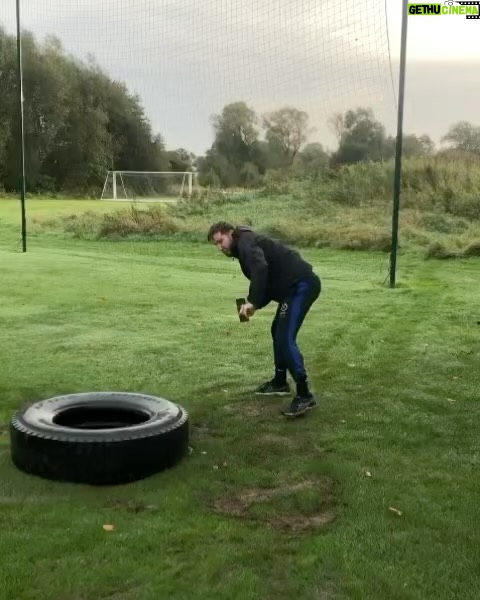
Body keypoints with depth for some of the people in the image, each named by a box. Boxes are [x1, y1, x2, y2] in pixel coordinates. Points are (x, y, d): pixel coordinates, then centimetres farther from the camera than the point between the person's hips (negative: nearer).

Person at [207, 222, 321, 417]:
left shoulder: (246, 242, -9)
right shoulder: (245, 247, 22)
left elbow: (260, 269, -30)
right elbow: (270, 279, 22)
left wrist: (252, 302, -31)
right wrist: (254, 303, 6)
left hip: (301, 285, -11)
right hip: (294, 286, 11)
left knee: (285, 338, -15)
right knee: (278, 332, 23)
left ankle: (304, 395, -13)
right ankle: (280, 382, 36)